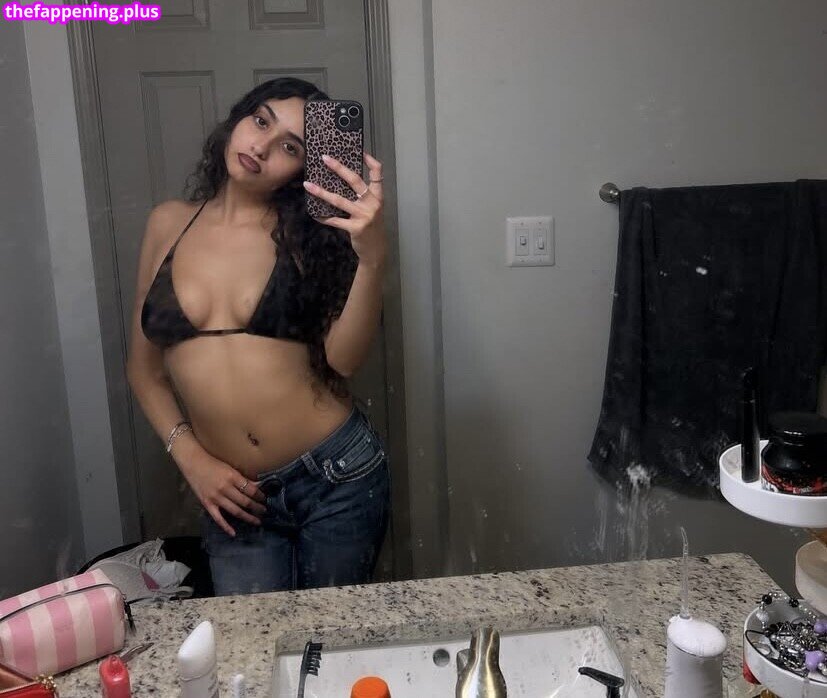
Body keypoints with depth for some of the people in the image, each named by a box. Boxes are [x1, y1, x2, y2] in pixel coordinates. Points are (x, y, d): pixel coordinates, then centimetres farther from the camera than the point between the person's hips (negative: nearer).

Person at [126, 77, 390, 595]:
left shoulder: (308, 234, -1)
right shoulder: (170, 224, 4)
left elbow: (343, 358, -14)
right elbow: (144, 369, 9)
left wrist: (371, 257, -26)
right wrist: (191, 458, -2)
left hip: (339, 478, -1)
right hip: (236, 496, 1)